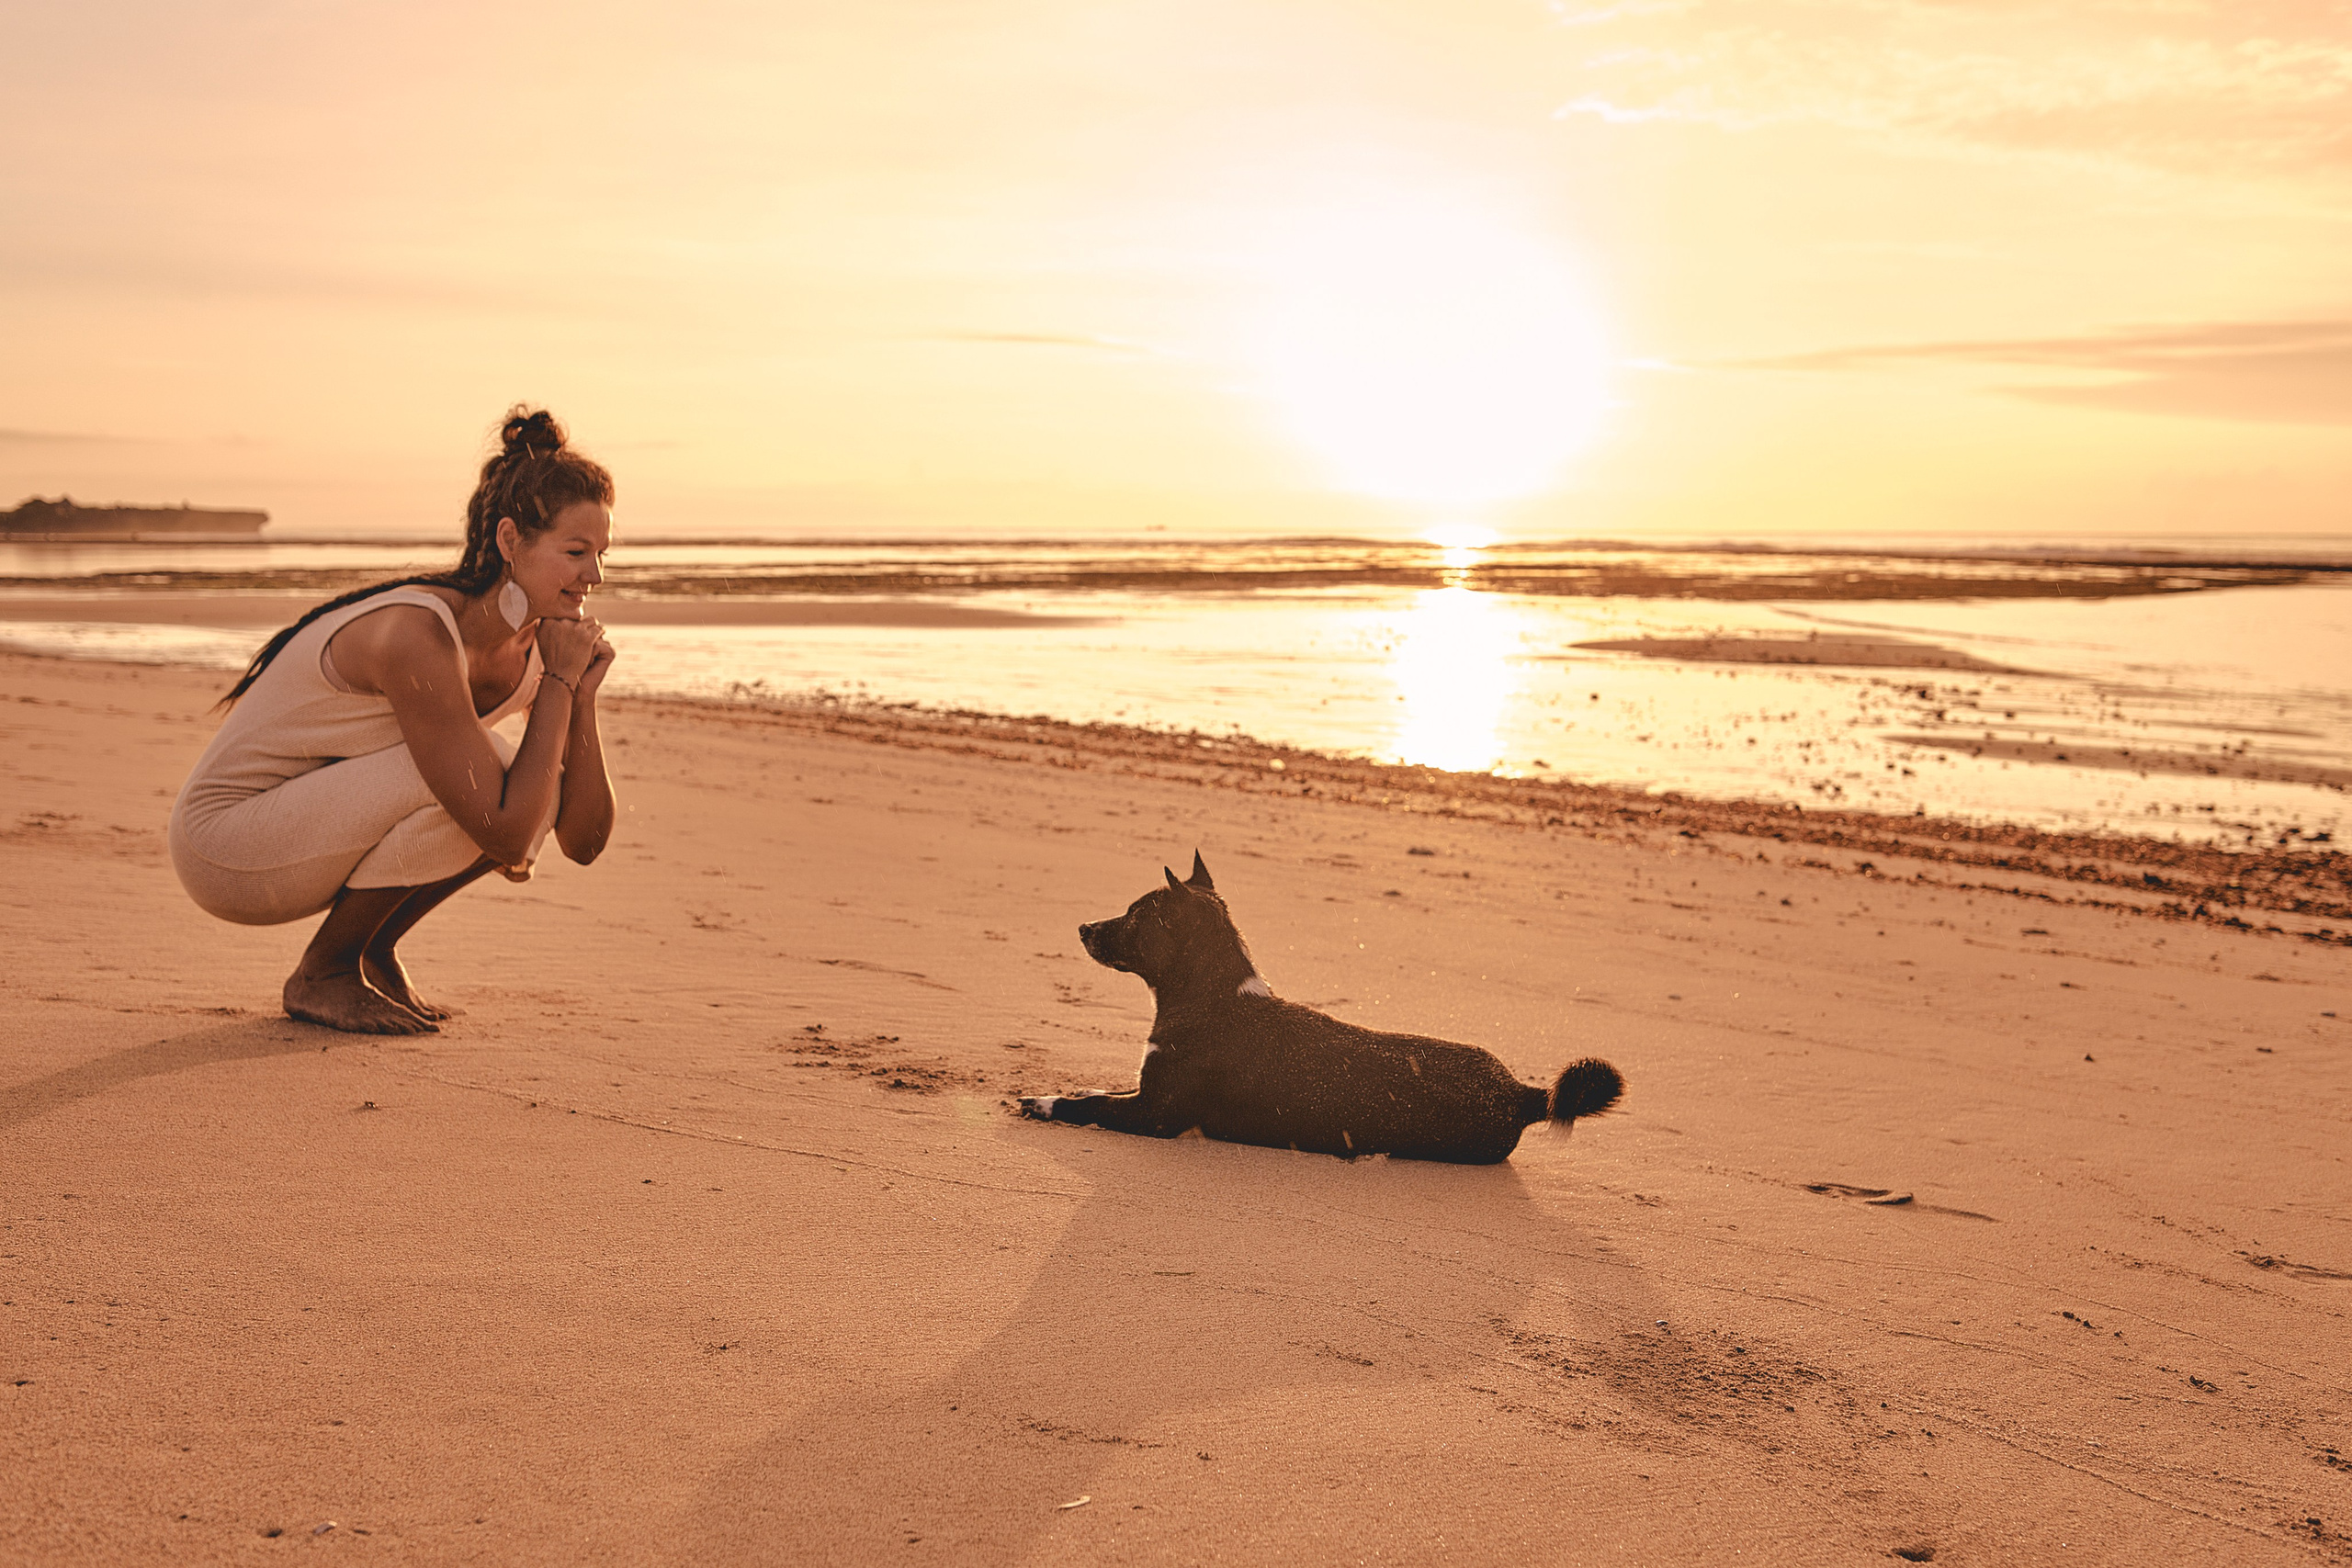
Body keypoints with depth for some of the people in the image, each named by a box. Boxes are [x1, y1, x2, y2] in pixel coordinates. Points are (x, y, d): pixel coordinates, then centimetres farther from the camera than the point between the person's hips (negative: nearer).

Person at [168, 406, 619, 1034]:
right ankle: (321, 973, -6)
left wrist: (582, 694, -15)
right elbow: (505, 837, -30)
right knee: (455, 780, -28)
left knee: (530, 785, -9)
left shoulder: (536, 642, -5)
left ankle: (374, 947, 9)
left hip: (329, 828, 8)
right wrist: (559, 681, -24)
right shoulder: (418, 635, -29)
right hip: (226, 851, -8)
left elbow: (585, 841, -4)